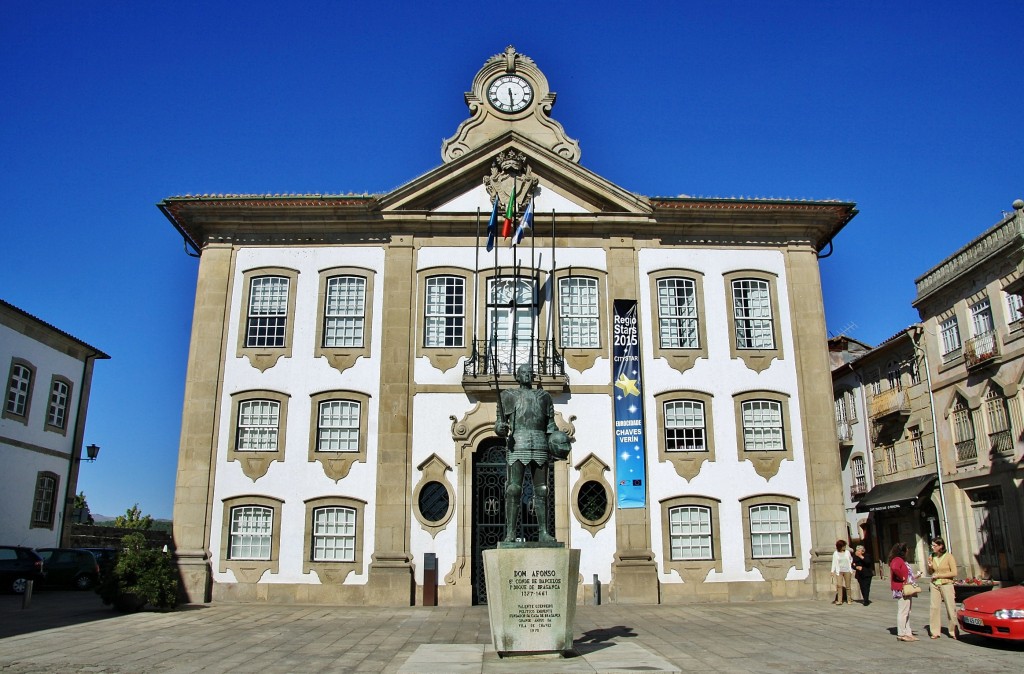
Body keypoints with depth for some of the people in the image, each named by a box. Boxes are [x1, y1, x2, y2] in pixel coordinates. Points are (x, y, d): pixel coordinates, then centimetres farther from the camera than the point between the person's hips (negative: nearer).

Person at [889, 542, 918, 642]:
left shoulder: (901, 560, 18)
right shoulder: (897, 560, -15)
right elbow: (895, 568, -36)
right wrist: (902, 577, -25)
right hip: (901, 590, -11)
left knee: (907, 612, 14)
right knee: (902, 612, -7)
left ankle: (908, 633, 20)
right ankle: (901, 634, -3)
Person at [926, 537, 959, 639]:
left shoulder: (949, 557, -6)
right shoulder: (932, 557, 8)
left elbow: (954, 573, -10)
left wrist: (939, 575, -12)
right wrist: (930, 566, -3)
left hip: (946, 585, -4)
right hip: (935, 585, 4)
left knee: (951, 609, 0)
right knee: (934, 608, 0)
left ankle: (954, 631, 11)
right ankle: (935, 632, 5)